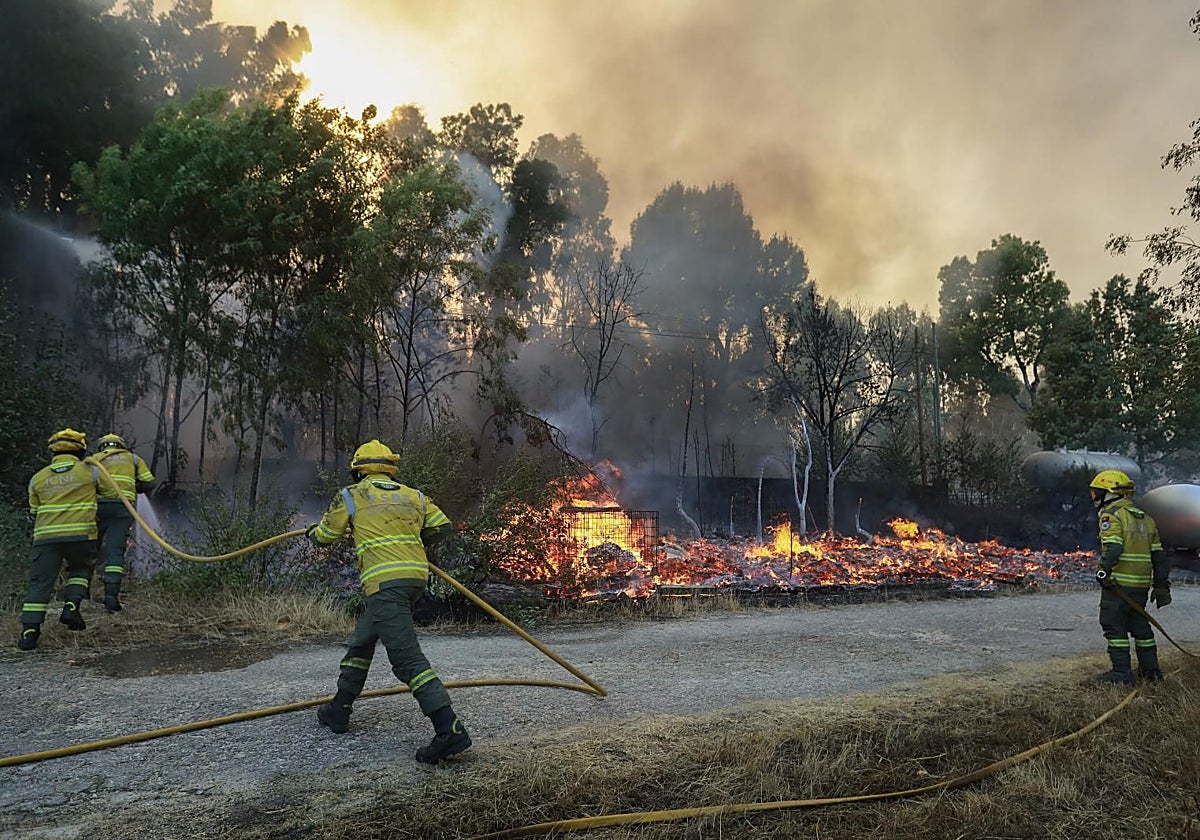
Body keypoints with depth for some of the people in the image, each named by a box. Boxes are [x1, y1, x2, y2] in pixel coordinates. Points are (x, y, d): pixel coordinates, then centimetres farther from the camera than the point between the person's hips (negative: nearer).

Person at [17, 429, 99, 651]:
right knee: (81, 570, 21)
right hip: (81, 533, -2)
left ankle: (29, 630, -4)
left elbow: (34, 511, 22)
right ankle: (71, 605, -1)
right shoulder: (89, 471, 7)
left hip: (46, 536, 2)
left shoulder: (38, 478, 16)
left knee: (40, 582, 4)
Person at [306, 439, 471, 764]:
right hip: (416, 576, 7)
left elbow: (324, 536, 17)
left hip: (384, 582, -7)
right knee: (361, 642, 25)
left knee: (407, 657, -13)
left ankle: (449, 730, -21)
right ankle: (339, 710, 36)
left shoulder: (351, 496, 7)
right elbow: (442, 526, 14)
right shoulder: (413, 496, 17)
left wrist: (312, 531, 41)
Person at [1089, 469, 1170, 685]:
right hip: (1142, 584, 8)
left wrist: (1104, 572, -24)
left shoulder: (1112, 515, -8)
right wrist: (1161, 584, 20)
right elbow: (1158, 555, 17)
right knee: (1140, 624, 19)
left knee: (1114, 626, -1)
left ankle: (1122, 672, 0)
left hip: (1118, 583, -8)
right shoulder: (1146, 519, 17)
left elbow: (1112, 548, -22)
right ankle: (1150, 669, 26)